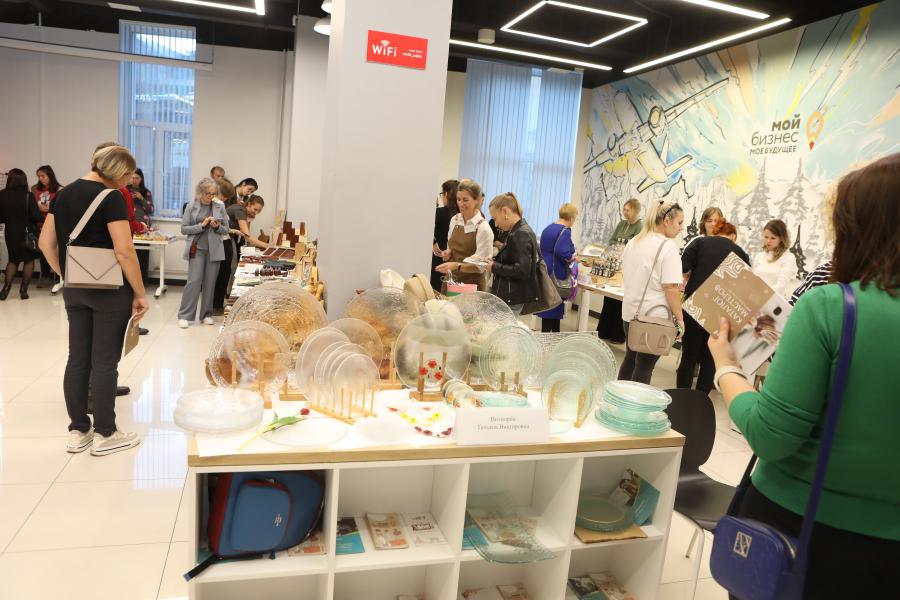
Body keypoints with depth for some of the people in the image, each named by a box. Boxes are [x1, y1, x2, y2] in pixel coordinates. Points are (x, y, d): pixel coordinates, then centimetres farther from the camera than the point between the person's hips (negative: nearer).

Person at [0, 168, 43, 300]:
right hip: (27, 232, -3)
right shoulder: (27, 196, -15)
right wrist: (42, 220, 6)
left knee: (13, 259, 21)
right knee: (29, 259, 15)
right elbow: (37, 216, -16)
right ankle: (23, 289, 10)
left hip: (11, 233, 3)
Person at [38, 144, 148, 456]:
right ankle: (105, 435, 11)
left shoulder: (64, 194, 8)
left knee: (77, 360, 12)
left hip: (75, 291, 7)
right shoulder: (111, 198, -15)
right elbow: (124, 251, -20)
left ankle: (78, 431, 22)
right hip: (109, 291, -7)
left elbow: (46, 243, 9)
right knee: (104, 362, 1)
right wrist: (139, 293, -13)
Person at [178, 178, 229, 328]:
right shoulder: (191, 207, -1)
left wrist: (217, 227, -12)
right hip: (197, 249, -2)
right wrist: (201, 225, -15)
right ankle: (184, 315, 1)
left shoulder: (220, 207, 5)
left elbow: (226, 230, 9)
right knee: (194, 281, -7)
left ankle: (207, 314, 18)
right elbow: (184, 228, -3)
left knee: (210, 282, 6)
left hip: (214, 250, 3)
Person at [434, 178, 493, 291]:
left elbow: (480, 266, -16)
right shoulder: (455, 220, 2)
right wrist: (448, 253, -5)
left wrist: (456, 266, -29)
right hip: (451, 280, 5)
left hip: (472, 285, -5)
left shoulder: (483, 228, -15)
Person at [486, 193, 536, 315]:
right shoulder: (517, 231, 13)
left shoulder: (522, 234, -16)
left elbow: (522, 271, -22)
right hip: (508, 296, 9)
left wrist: (494, 267, -13)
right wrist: (495, 261, 6)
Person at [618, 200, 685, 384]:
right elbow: (671, 287, -20)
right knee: (644, 366, 2)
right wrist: (679, 318, -13)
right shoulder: (668, 246, -16)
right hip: (653, 316, -7)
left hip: (630, 312, 7)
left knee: (630, 358, 20)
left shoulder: (633, 242, 8)